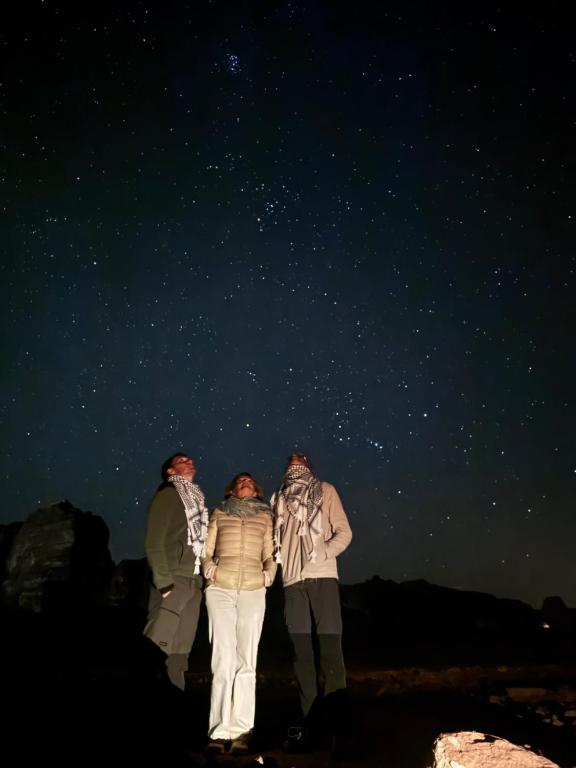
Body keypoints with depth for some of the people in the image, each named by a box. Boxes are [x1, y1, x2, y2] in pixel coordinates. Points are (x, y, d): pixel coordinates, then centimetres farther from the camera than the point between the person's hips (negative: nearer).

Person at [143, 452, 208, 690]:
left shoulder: (196, 498, 19)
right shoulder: (167, 495, -2)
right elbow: (154, 543, -10)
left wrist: (199, 579, 7)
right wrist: (164, 582, -17)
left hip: (193, 583, 7)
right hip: (173, 581, -7)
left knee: (178, 654, 9)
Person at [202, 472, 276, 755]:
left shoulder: (264, 517, 16)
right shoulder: (219, 513, 15)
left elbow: (270, 554, 13)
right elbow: (206, 550, 13)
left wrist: (268, 574, -4)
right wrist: (209, 570, -4)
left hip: (253, 591, 1)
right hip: (220, 589, 0)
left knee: (246, 662, 0)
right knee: (223, 660, -4)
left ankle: (240, 731, 5)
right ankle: (219, 731, 2)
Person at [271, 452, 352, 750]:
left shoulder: (325, 490, 10)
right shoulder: (278, 499, 19)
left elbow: (344, 532, 3)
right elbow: (275, 539, 18)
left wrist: (322, 554, -12)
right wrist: (276, 562, -2)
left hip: (321, 576, -3)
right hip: (292, 580, 3)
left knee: (329, 646, -6)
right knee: (301, 651, 5)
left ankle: (334, 718, 0)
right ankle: (310, 720, 12)